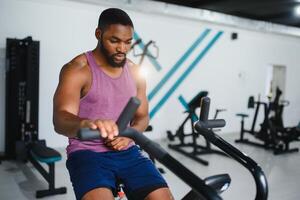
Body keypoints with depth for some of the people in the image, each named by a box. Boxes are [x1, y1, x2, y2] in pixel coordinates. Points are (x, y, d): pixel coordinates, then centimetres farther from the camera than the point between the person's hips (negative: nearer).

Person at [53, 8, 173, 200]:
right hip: (88, 153, -4)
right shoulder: (77, 69, -9)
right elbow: (60, 119, -23)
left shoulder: (135, 72, 7)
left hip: (127, 151, 4)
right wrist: (85, 124, -46)